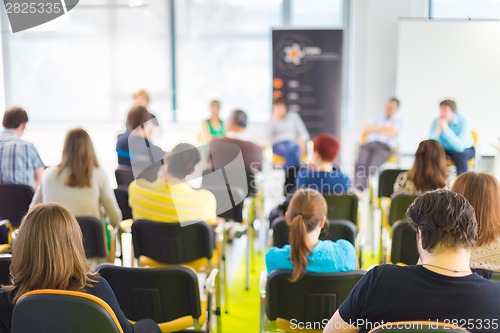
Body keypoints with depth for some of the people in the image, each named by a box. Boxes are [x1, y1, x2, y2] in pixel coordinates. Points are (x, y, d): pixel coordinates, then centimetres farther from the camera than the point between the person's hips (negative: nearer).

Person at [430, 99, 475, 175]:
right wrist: (438, 129, -38)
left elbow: (460, 146, -38)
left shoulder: (463, 121, -26)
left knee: (459, 155, -34)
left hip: (465, 149, -2)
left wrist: (446, 129, -42)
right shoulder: (436, 121, -17)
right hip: (446, 149, 2)